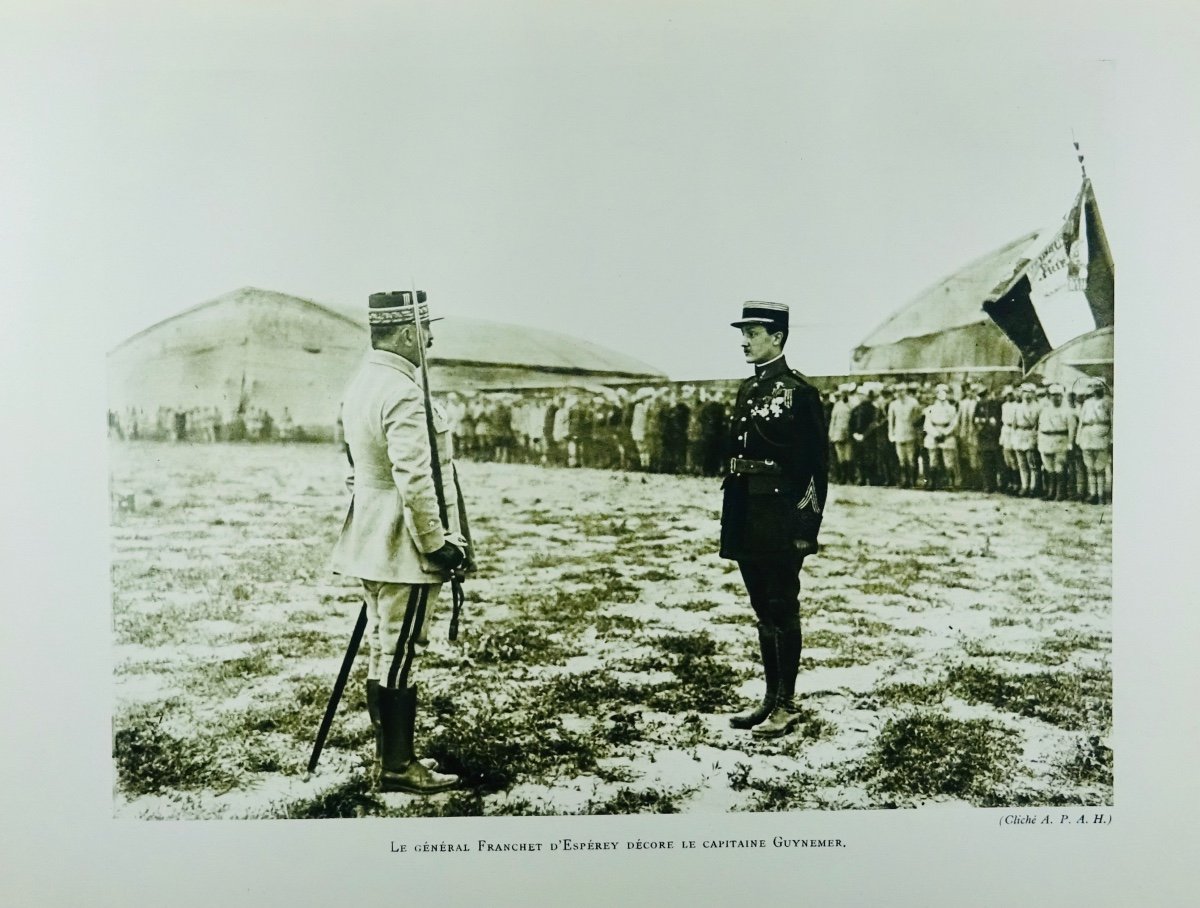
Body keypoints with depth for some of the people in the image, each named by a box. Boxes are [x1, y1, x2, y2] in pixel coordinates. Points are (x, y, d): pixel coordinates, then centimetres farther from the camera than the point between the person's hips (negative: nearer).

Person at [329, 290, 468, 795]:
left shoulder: (361, 383, 11)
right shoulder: (402, 392, -20)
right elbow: (414, 481, -25)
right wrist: (438, 544, -17)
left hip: (373, 542, 10)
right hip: (403, 548, -10)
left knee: (383, 652, 15)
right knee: (398, 655, -1)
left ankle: (391, 757, 27)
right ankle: (398, 768, 10)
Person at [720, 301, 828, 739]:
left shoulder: (799, 392, -10)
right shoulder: (748, 390, 14)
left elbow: (817, 465, -11)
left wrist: (806, 528, -14)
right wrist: (730, 520, 15)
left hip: (780, 522, -8)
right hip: (748, 521, 8)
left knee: (782, 609, 1)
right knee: (763, 610, 14)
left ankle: (787, 705, 12)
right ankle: (771, 698, 24)